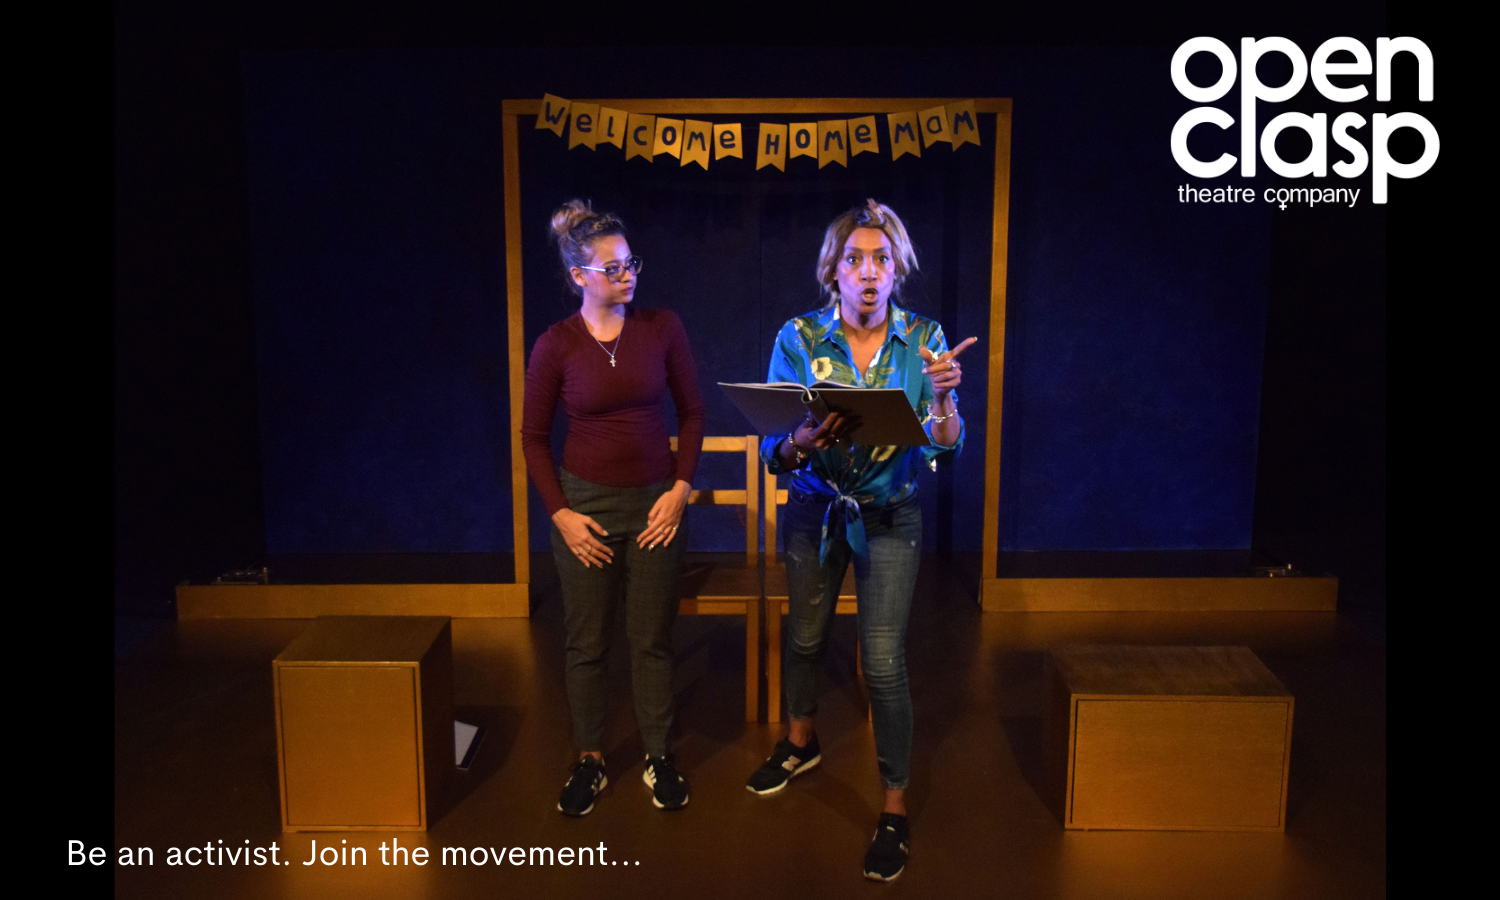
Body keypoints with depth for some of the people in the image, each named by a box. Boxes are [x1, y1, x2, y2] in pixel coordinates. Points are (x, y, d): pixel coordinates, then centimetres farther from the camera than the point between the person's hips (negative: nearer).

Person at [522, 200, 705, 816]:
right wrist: (560, 513, -6)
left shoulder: (662, 328, -4)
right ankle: (589, 760, 26)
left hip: (655, 503, 1)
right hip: (585, 505, 0)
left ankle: (658, 757, 25)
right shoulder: (555, 345, -7)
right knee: (586, 642, 9)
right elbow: (533, 436, 1)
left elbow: (692, 412, 4)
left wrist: (681, 488, -4)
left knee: (652, 639, 9)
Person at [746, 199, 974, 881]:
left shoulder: (923, 339, -8)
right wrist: (804, 440, -33)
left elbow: (946, 448, -12)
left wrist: (943, 396, -31)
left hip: (889, 517, -1)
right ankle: (799, 742, 48)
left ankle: (895, 807, 12)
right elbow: (772, 450, -10)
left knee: (882, 662, -6)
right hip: (814, 509, 2)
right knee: (805, 636, 19)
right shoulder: (799, 339, -9)